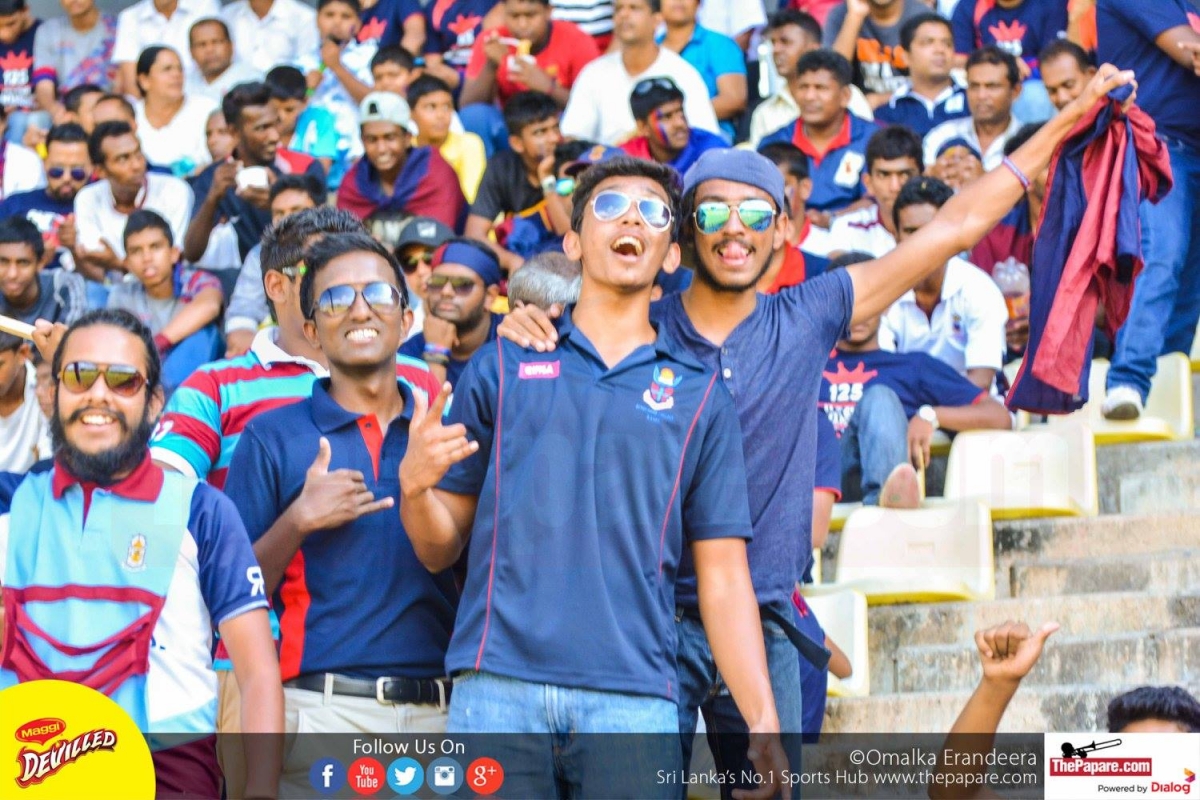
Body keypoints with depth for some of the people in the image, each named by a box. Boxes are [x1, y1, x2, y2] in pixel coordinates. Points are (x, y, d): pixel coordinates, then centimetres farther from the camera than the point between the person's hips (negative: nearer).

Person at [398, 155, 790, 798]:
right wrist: (414, 485, -8)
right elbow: (441, 548, 14)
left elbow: (723, 580, 10)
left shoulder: (700, 396, 14)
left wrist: (763, 720, 0)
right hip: (499, 683, 0)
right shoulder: (501, 368, 13)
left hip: (634, 692, 0)